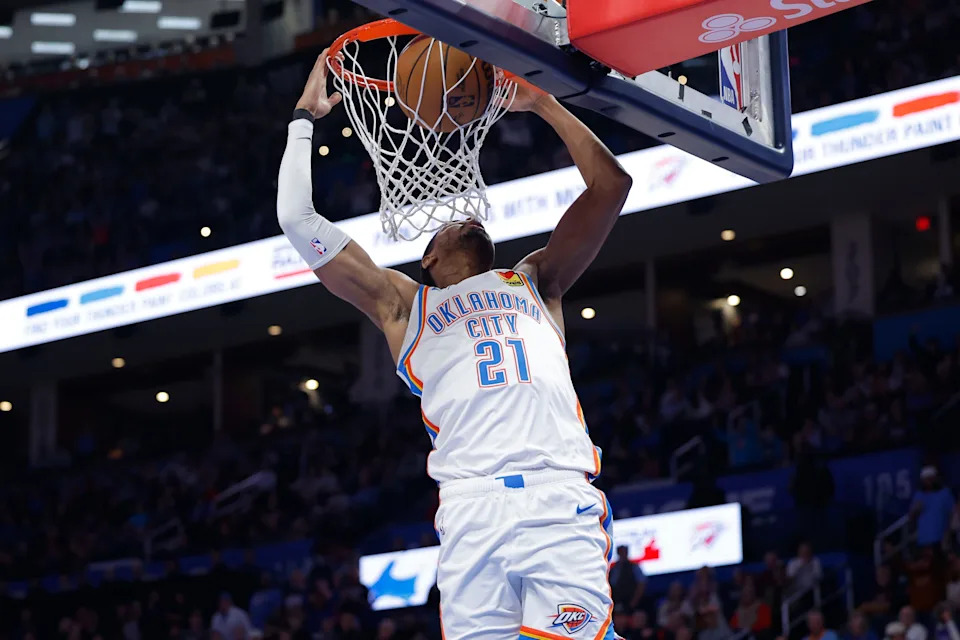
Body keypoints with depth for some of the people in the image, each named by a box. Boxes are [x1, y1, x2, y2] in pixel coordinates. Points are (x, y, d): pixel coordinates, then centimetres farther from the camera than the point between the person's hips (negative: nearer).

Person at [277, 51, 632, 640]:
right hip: (472, 508, 0)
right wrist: (306, 117, 30)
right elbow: (298, 219, 23)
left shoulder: (535, 281, 31)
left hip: (562, 501, 0)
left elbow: (611, 185, 27)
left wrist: (542, 103, 28)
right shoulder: (403, 303, 28)